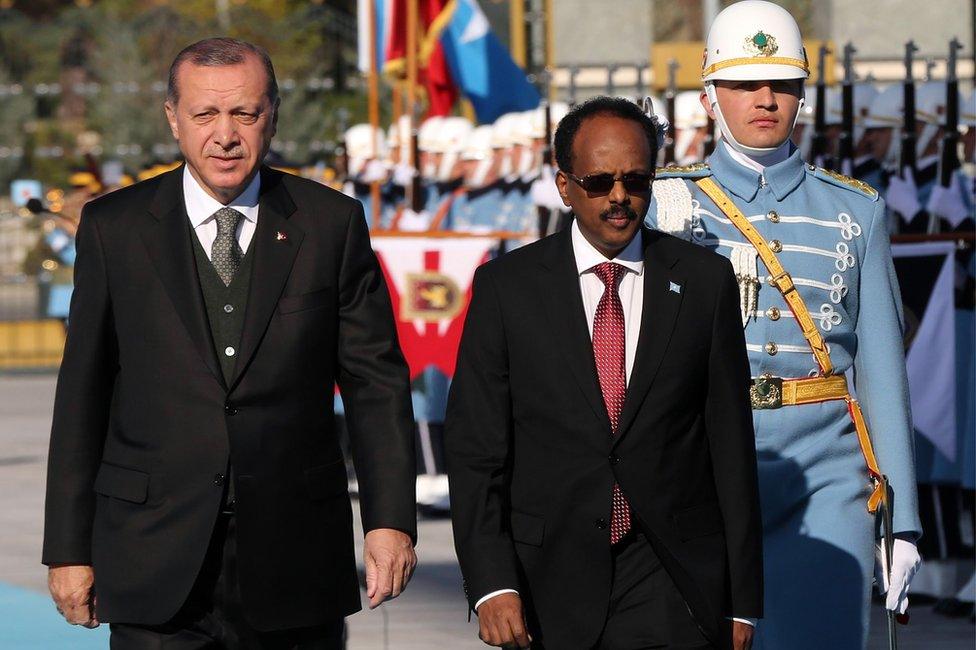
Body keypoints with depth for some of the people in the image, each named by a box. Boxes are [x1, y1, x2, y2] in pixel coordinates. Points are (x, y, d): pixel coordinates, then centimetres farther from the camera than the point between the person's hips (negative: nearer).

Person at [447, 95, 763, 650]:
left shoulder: (704, 280, 5)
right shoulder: (506, 287, 3)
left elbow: (731, 444, 5)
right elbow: (475, 450, 0)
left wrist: (742, 599, 3)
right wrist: (491, 583, -12)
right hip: (551, 586, 0)